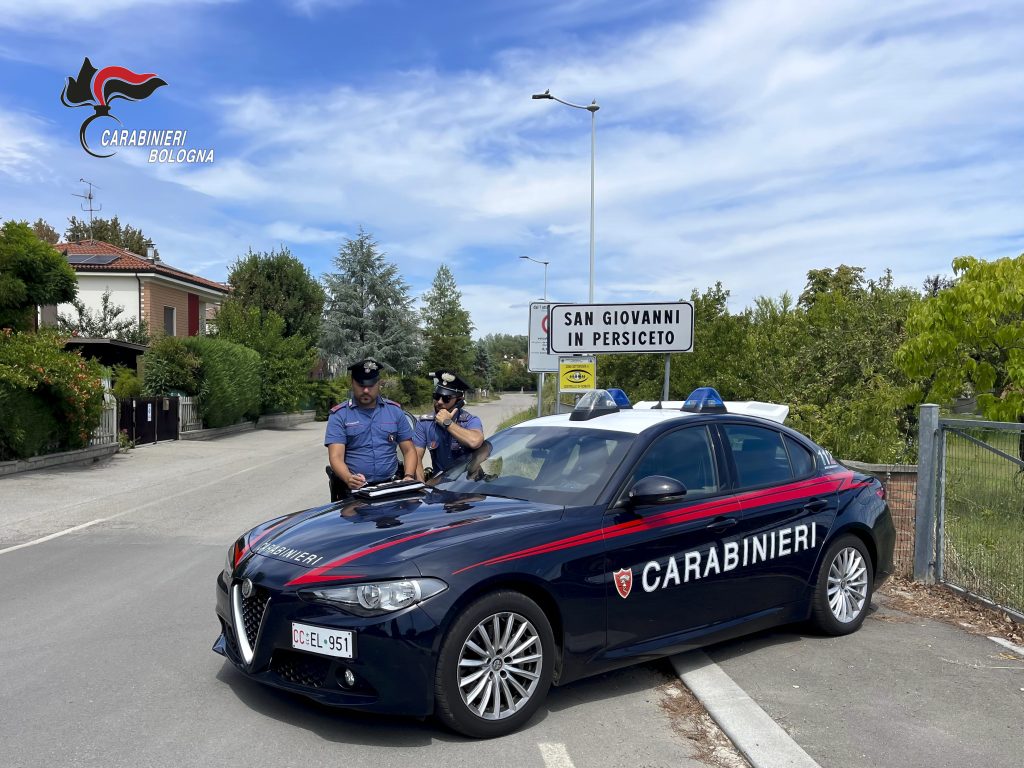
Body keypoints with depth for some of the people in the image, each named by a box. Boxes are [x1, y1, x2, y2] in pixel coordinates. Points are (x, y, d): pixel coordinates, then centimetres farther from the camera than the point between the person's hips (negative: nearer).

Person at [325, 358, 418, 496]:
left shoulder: (395, 411, 11)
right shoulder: (339, 415, 3)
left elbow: (409, 451, 13)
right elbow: (336, 457, -7)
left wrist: (409, 477, -6)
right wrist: (349, 479, -27)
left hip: (391, 484, 2)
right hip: (355, 489, -2)